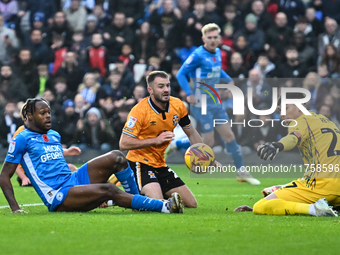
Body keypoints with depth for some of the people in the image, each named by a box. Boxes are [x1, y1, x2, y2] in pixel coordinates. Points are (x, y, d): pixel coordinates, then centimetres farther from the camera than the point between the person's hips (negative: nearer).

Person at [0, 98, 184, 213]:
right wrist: (15, 208, -16)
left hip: (73, 179, 8)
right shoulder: (22, 139, -4)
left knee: (116, 158, -8)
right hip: (57, 197, -8)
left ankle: (137, 200, -3)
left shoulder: (54, 135, 19)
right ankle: (164, 206, -29)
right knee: (108, 190, -28)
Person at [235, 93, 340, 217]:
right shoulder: (325, 120, 22)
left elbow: (293, 138, -28)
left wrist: (278, 146, -49)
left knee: (259, 207, -15)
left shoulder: (301, 121, -3)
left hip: (319, 183, -9)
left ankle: (314, 208, -28)